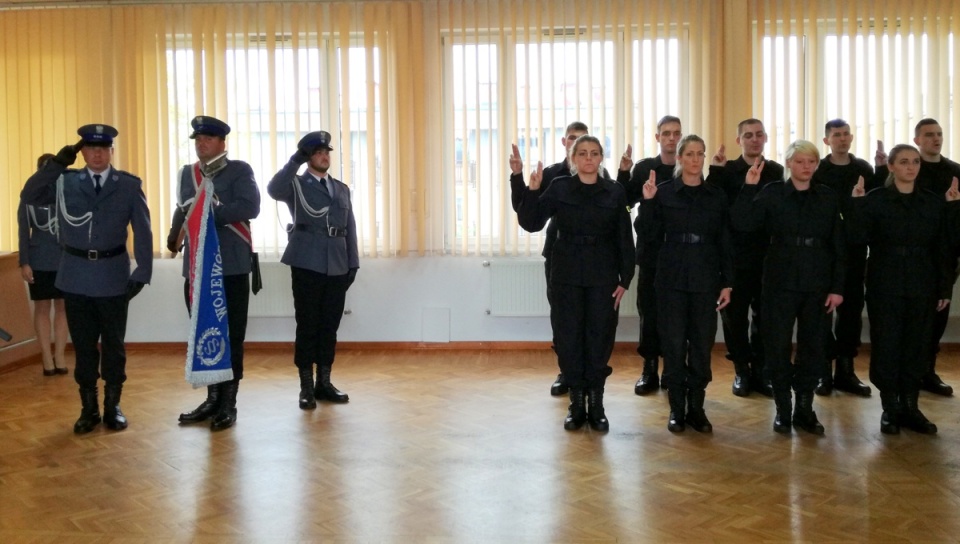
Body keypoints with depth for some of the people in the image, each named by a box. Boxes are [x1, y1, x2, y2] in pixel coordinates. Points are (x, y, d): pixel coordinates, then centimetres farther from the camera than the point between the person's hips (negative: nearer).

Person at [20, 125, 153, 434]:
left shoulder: (130, 185, -1)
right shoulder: (65, 182, 4)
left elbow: (143, 231, -2)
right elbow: (28, 197, -9)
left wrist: (143, 272, -9)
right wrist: (57, 163, -15)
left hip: (113, 276, -1)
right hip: (76, 276, 1)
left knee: (113, 345, 8)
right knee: (84, 346, 8)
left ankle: (112, 407, 21)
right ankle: (89, 409, 20)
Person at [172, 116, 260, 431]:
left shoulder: (239, 171, -1)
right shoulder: (186, 174, 16)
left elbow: (250, 207, -15)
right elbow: (182, 211, 19)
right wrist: (175, 234, -2)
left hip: (231, 266, -5)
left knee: (231, 336, 1)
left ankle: (228, 404, 8)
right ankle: (213, 398, 20)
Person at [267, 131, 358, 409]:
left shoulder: (342, 188, 16)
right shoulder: (296, 185, 3)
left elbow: (350, 228, 15)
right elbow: (273, 189, -21)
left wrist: (353, 263, 9)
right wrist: (296, 160, -26)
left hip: (337, 267, 4)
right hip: (307, 265, -4)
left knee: (329, 327, 8)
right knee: (307, 326, -1)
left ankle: (324, 383, 17)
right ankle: (306, 387, 7)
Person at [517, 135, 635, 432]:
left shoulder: (615, 191, 1)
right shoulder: (559, 188, 0)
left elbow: (624, 239, 2)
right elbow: (530, 223, -7)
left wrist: (624, 279, -2)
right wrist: (532, 190, -20)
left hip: (602, 275, 0)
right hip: (567, 274, 0)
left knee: (599, 338, 3)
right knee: (569, 337, 3)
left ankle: (596, 404, 16)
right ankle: (576, 403, 16)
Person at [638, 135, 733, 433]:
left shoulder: (717, 195, 5)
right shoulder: (663, 192, 0)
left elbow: (725, 242, 6)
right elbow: (649, 235, -3)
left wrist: (727, 282, 2)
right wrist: (647, 201, -15)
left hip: (706, 278, 2)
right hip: (672, 277, -1)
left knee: (702, 345, 4)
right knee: (674, 344, 1)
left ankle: (696, 408, 16)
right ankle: (676, 409, 12)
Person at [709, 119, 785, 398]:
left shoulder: (777, 172, 5)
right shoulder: (726, 170, 1)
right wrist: (715, 170, -19)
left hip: (769, 255, 1)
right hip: (735, 255, -1)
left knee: (765, 315, 7)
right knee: (735, 314, 5)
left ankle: (761, 370, 19)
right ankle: (742, 371, 17)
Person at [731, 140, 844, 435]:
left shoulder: (828, 197, 4)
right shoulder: (772, 193, -2)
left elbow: (838, 245, 4)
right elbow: (742, 224, -13)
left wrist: (837, 287, -1)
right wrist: (749, 187, -19)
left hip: (817, 284, 2)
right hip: (781, 282, -2)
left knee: (813, 347, 7)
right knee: (778, 347, 2)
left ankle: (805, 409, 20)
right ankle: (782, 410, 15)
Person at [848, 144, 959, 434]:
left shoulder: (934, 201, 5)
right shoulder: (874, 199, -3)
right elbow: (860, 238, -12)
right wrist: (857, 204, -22)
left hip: (921, 286, 3)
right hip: (885, 285, -2)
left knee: (915, 346, 7)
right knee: (886, 345, 1)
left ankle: (910, 407, 17)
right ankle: (889, 408, 12)